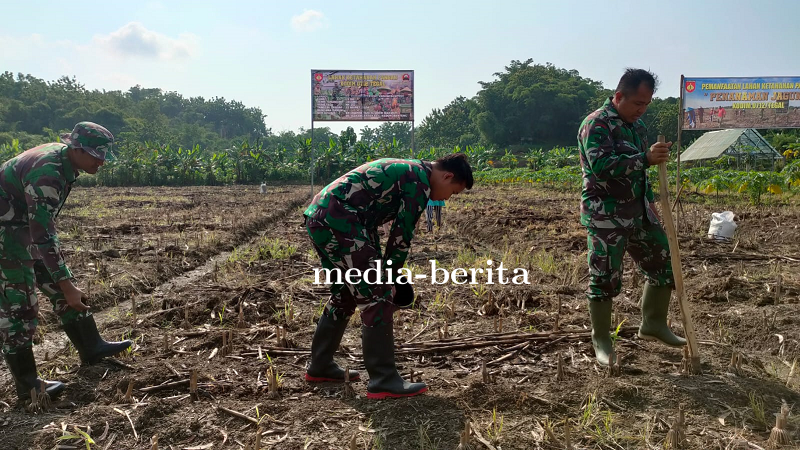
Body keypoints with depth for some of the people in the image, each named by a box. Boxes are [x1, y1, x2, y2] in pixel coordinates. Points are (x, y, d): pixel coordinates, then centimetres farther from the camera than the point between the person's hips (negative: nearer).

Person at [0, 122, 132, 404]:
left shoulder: (63, 160, -2)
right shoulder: (46, 173, -31)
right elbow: (42, 234, -33)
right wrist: (66, 284, -31)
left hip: (26, 231, 9)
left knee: (60, 290, 11)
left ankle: (91, 348, 21)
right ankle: (26, 384, 6)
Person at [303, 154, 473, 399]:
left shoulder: (404, 171, 24)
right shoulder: (420, 179, -6)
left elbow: (369, 217, 27)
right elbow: (402, 233, -5)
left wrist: (380, 270, 26)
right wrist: (391, 275, 8)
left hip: (319, 216, 11)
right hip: (337, 220, -11)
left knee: (346, 294, 21)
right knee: (377, 296, -5)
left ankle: (320, 365, 32)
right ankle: (383, 381, 1)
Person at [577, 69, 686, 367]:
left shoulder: (637, 125, 14)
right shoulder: (596, 124, -14)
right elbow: (601, 165, -28)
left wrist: (650, 202, 21)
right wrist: (646, 158, -31)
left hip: (638, 213, 9)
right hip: (605, 216, -8)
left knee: (663, 263, 12)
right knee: (604, 277, -2)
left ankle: (653, 324, 29)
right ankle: (601, 341, 14)